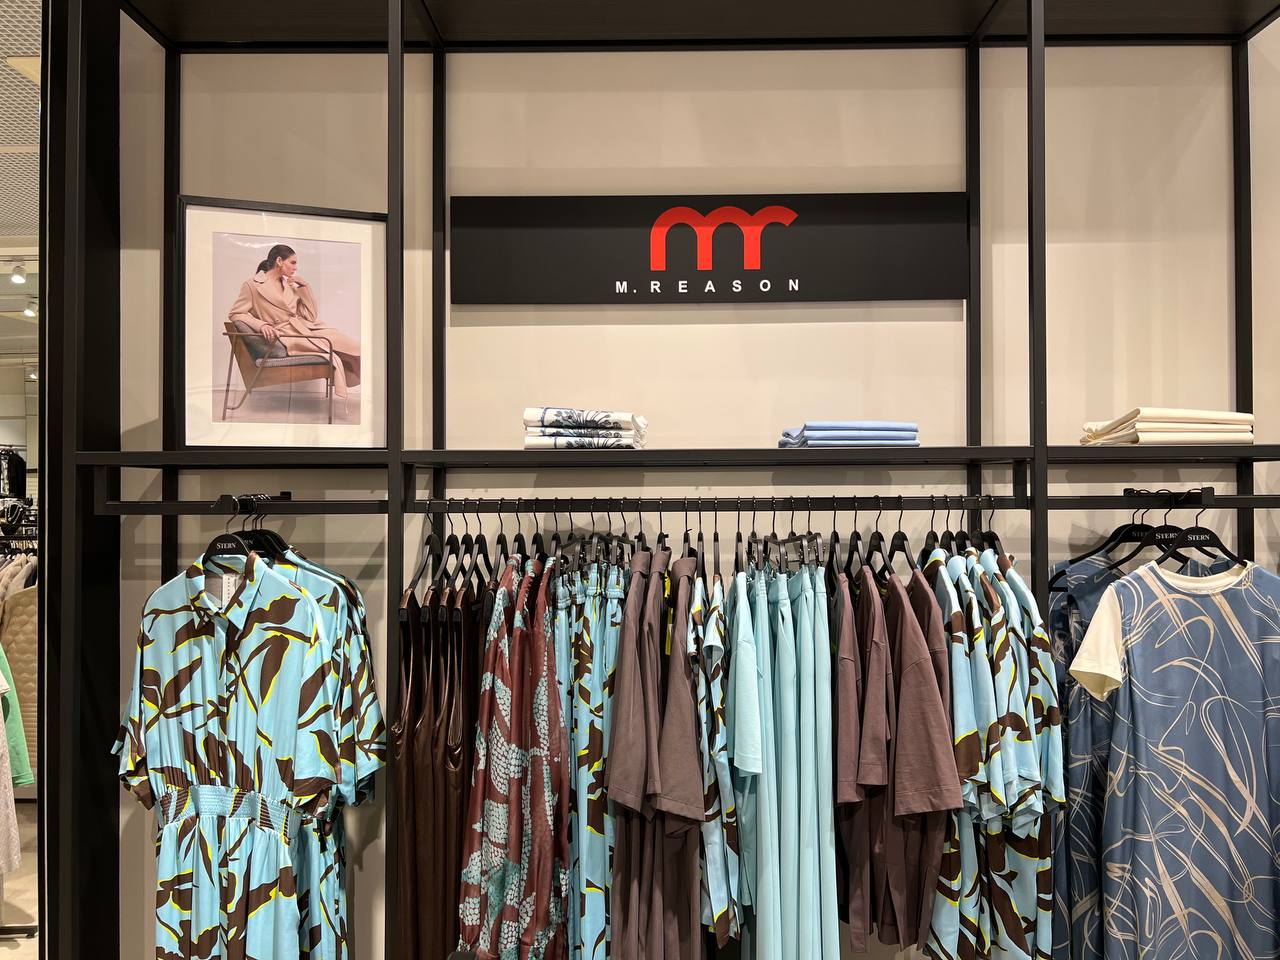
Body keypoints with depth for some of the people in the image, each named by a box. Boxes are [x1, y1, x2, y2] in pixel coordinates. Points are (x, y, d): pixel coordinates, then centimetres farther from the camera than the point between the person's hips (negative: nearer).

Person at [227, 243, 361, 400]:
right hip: (286, 336, -6)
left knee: (354, 345, -17)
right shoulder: (252, 285, 3)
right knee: (332, 352, -28)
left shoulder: (290, 284, 20)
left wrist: (303, 286, 10)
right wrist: (261, 325, -16)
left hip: (307, 328, 6)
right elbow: (235, 314, 0)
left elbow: (312, 316, 17)